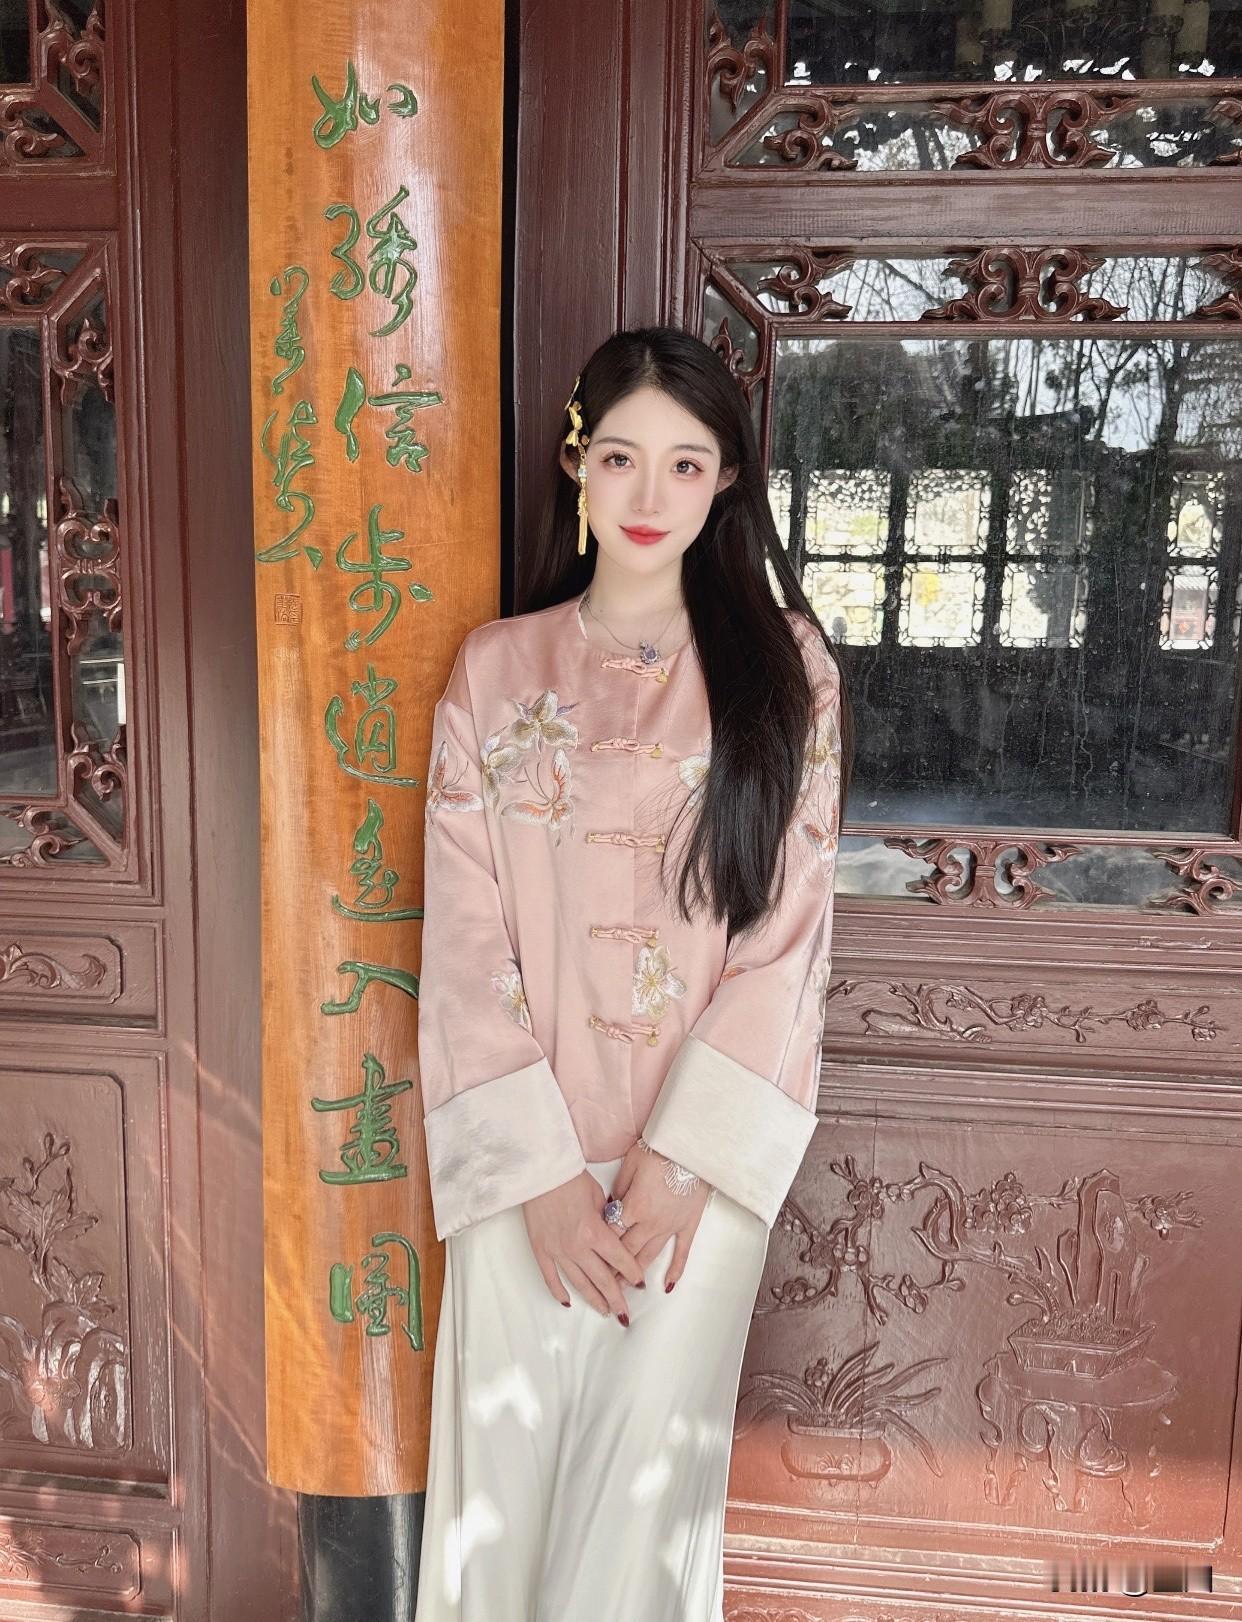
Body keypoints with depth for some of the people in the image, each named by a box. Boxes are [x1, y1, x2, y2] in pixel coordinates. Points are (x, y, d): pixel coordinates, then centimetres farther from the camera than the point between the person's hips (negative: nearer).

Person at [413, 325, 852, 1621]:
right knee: (506, 1463, 9)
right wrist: (540, 1169, -9)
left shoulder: (783, 668, 0)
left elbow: (787, 934, -5)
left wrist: (683, 1160, -12)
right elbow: (465, 935, -2)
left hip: (703, 1152, -1)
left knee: (648, 1472, 5)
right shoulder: (494, 667, 3)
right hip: (526, 1154, 1)